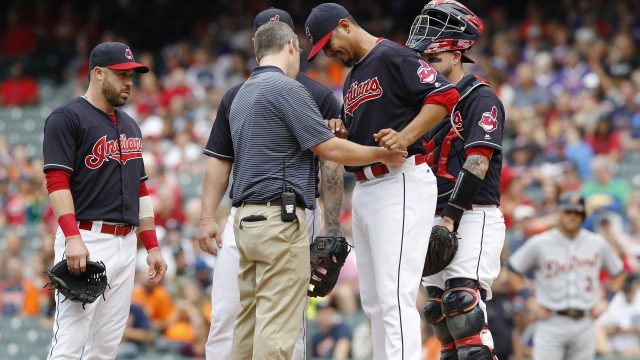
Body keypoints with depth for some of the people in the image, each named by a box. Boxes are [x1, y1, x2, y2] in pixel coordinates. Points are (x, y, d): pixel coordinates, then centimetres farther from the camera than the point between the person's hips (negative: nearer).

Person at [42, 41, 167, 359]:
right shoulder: (67, 118, -5)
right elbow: (57, 182, -13)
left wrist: (152, 247, 17)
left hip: (126, 244, 8)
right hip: (87, 239, -8)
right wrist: (72, 238, -25)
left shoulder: (129, 126, 21)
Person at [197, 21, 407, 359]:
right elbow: (329, 148, -11)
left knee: (249, 321, 9)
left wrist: (207, 218, 17)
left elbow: (219, 161, 18)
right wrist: (381, 154, 2)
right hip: (281, 217, -9)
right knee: (277, 325, -10)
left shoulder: (241, 95, 19)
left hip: (246, 217, 9)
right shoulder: (287, 89, -9)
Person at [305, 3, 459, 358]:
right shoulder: (352, 79, 22)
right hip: (364, 189, 10)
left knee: (395, 295, -17)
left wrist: (405, 137, -25)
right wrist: (339, 132, 4)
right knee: (373, 300, 10)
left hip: (401, 183, -10)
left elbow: (445, 95, -16)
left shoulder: (392, 56, -6)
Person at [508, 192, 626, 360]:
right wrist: (530, 301, -2)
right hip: (551, 324, -3)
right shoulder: (539, 244, -1)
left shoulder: (598, 244, 7)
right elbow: (513, 269, 7)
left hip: (584, 324, 3)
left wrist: (605, 301, 9)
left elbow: (618, 272, 21)